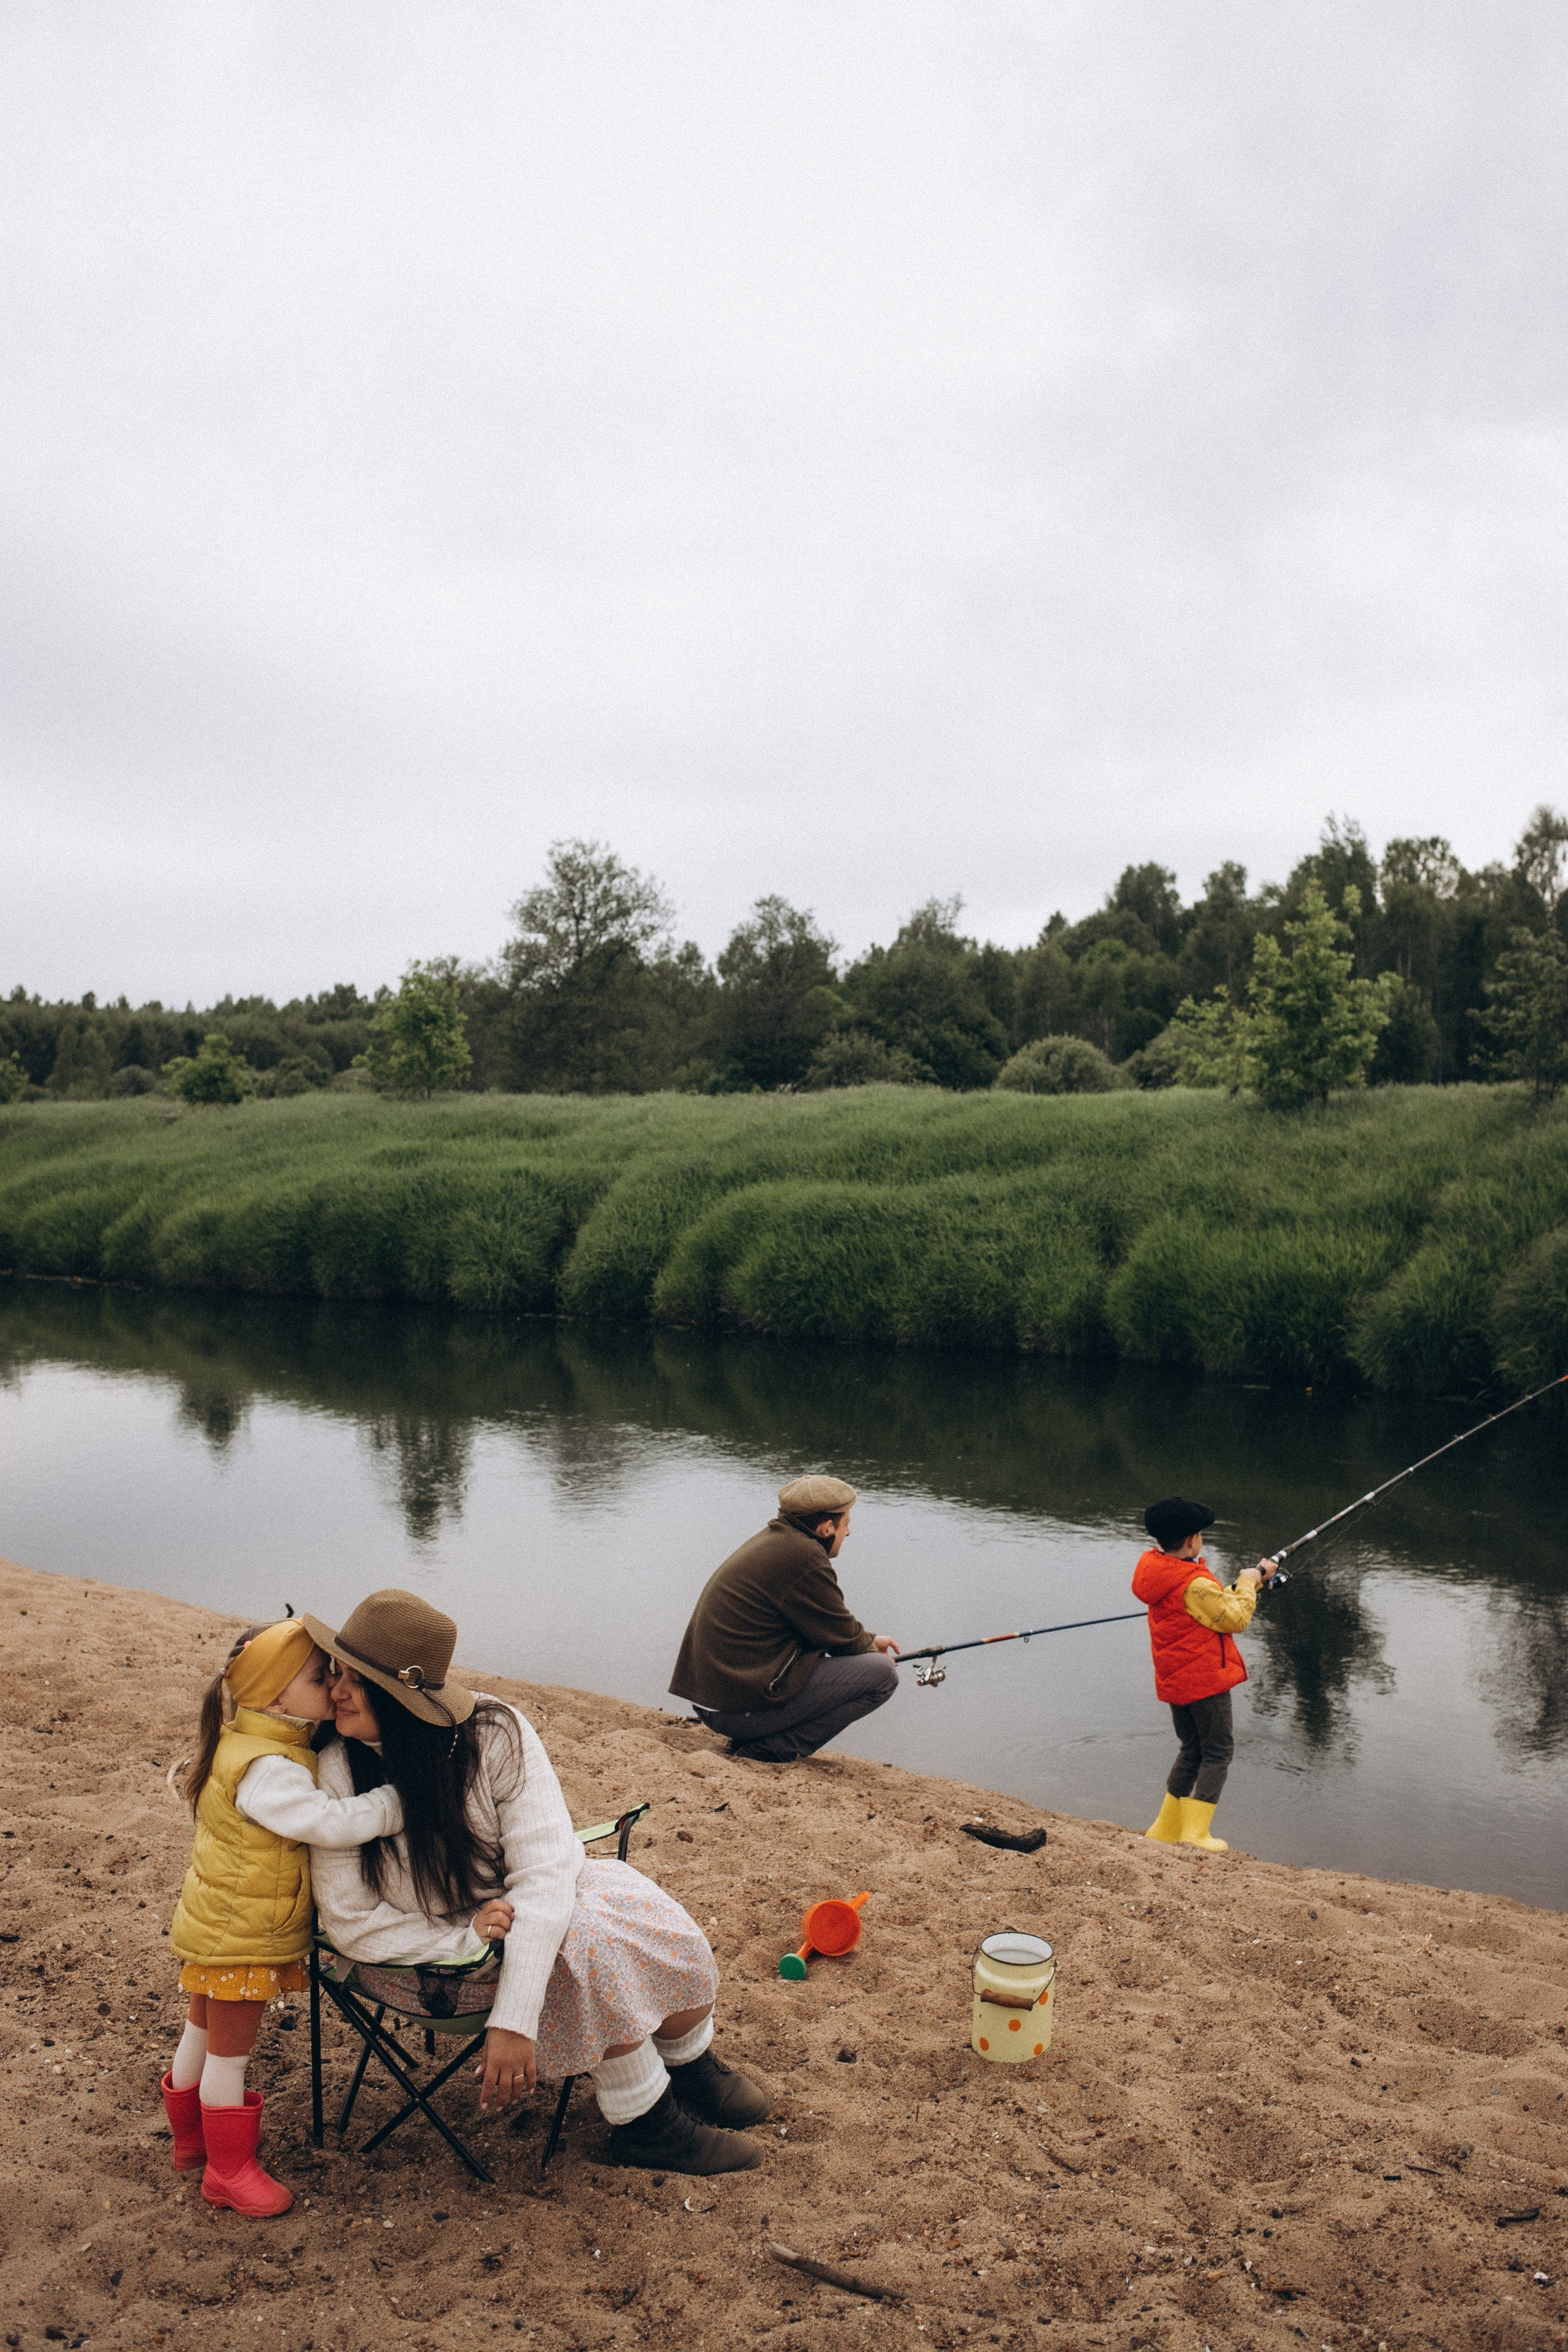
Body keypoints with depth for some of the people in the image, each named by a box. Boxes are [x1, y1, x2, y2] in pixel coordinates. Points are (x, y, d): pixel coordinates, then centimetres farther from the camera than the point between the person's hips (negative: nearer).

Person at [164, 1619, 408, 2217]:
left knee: (205, 2032, 25)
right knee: (230, 2050, 6)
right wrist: (398, 1801, -28)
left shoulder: (249, 1745, 1)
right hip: (240, 1938, -10)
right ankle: (229, 2170, 21)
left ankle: (190, 2139, 44)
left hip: (218, 1925, 10)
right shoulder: (267, 1769, -32)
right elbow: (328, 1821, -37)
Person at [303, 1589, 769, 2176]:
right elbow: (349, 1921, -17)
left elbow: (544, 1871, -28)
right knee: (593, 1948, -27)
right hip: (439, 1942, -2)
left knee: (667, 1938, -18)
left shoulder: (495, 1735, -25)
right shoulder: (339, 1772, -24)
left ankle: (694, 2071, 14)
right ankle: (647, 2126, -5)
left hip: (529, 1903, 2)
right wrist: (467, 1939, -27)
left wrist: (513, 2020, -37)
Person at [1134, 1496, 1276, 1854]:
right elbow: (1236, 1619, -15)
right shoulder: (1196, 1584, -24)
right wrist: (1247, 1583, -1)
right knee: (1218, 1751, 4)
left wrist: (1252, 1580, 14)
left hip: (1172, 1680, 9)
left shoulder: (1157, 1573, 5)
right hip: (1204, 1679, -9)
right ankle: (1195, 1834, 0)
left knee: (1192, 1749, 20)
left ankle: (1165, 1829, 23)